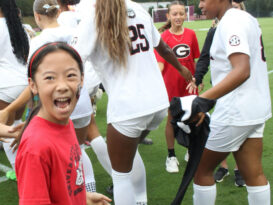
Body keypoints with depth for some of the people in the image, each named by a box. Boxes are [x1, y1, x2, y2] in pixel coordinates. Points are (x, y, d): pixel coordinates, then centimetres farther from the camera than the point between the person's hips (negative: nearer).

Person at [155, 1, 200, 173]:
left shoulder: (191, 34, 0)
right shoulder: (164, 36, -10)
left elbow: (195, 59, 9)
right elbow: (160, 63, -16)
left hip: (188, 84, 3)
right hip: (171, 85, -3)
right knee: (172, 119, 7)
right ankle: (171, 157, 21)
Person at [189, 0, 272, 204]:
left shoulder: (230, 22, -17)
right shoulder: (247, 18, 12)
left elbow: (242, 71, -31)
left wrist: (203, 99, -39)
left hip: (235, 112, -9)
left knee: (201, 168, 6)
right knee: (254, 174, 13)